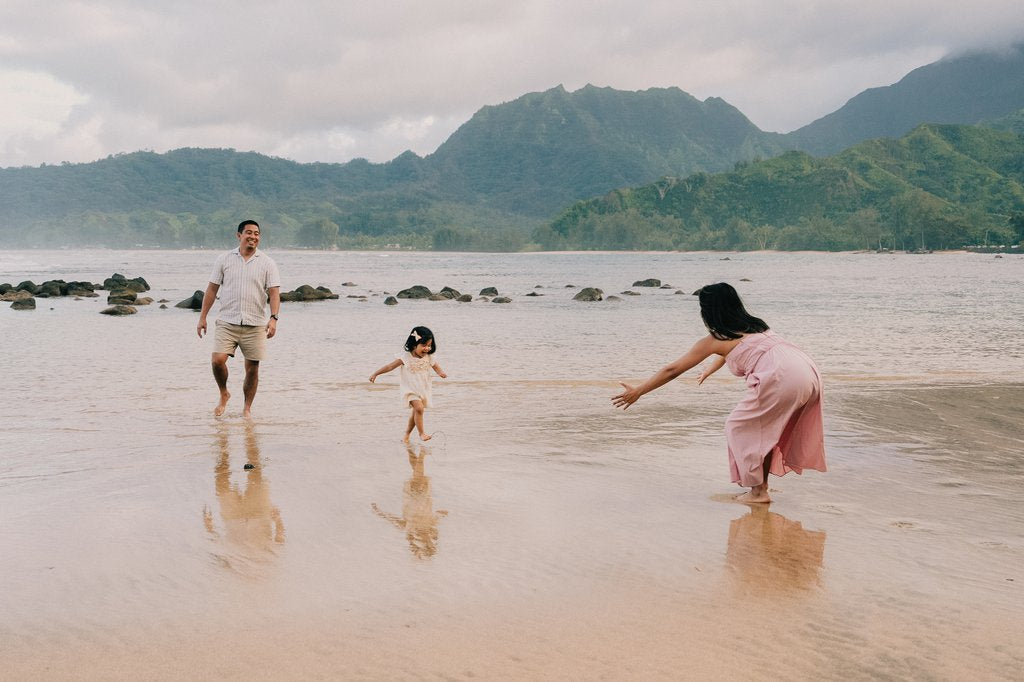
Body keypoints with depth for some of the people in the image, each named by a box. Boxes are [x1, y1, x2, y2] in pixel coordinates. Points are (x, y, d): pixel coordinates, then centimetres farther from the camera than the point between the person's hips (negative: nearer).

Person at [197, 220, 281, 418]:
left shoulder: (267, 263, 4)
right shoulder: (224, 259, 6)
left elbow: (274, 293, -2)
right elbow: (212, 289, 10)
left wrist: (273, 318, -17)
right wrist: (202, 317, 6)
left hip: (255, 325, 0)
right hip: (227, 322, 0)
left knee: (252, 368, 3)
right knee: (217, 360, -14)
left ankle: (247, 408, 18)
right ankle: (224, 395, 12)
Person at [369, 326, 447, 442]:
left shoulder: (429, 358, -3)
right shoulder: (405, 357, -14)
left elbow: (437, 368, 0)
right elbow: (390, 366, -10)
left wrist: (441, 373, -25)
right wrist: (375, 374, -11)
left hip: (424, 390, 4)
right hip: (410, 389, -4)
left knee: (415, 413, 15)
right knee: (419, 408, -24)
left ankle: (407, 433, 37)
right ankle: (421, 433, -13)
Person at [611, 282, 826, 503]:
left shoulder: (714, 340, 10)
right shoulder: (752, 325, 30)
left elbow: (672, 370, 16)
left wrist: (637, 392, 24)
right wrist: (709, 371, 70)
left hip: (780, 377, -8)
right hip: (809, 371, 8)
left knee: (739, 426, 11)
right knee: (765, 427, 24)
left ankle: (758, 491, 13)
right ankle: (761, 483, 28)